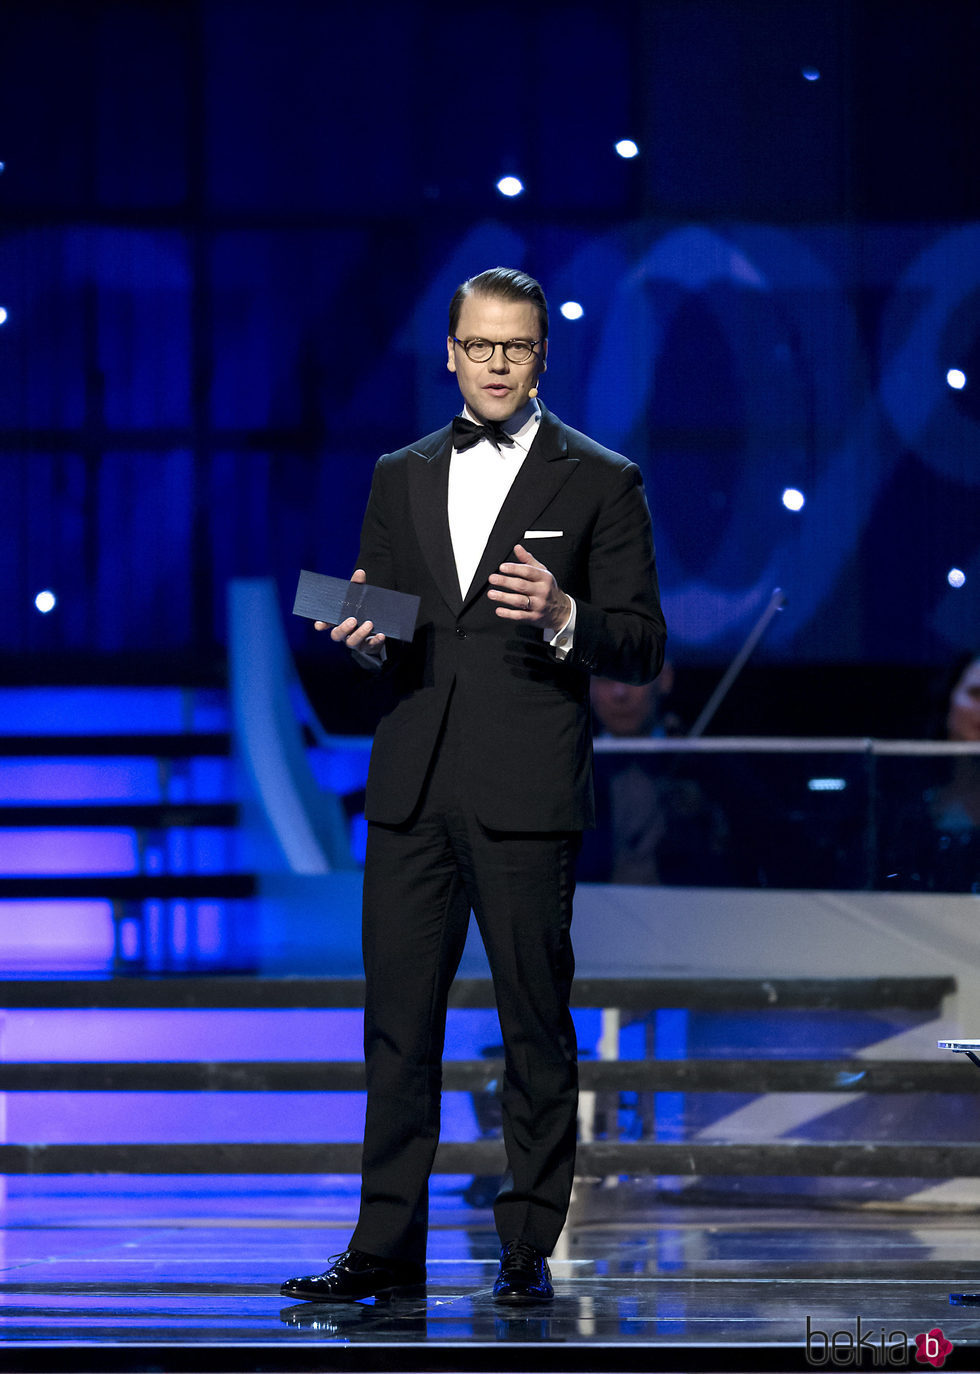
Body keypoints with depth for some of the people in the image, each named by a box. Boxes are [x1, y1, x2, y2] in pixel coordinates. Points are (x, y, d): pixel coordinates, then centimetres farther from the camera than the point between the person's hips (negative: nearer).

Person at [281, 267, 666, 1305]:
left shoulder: (599, 481, 4)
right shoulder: (400, 478, 16)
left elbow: (643, 647, 1)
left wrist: (563, 620, -18)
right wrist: (363, 639, -2)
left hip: (528, 792, -4)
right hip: (412, 790, 4)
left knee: (534, 1024, -1)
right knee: (398, 1018, 3)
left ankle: (527, 1248, 7)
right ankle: (387, 1248, 8)